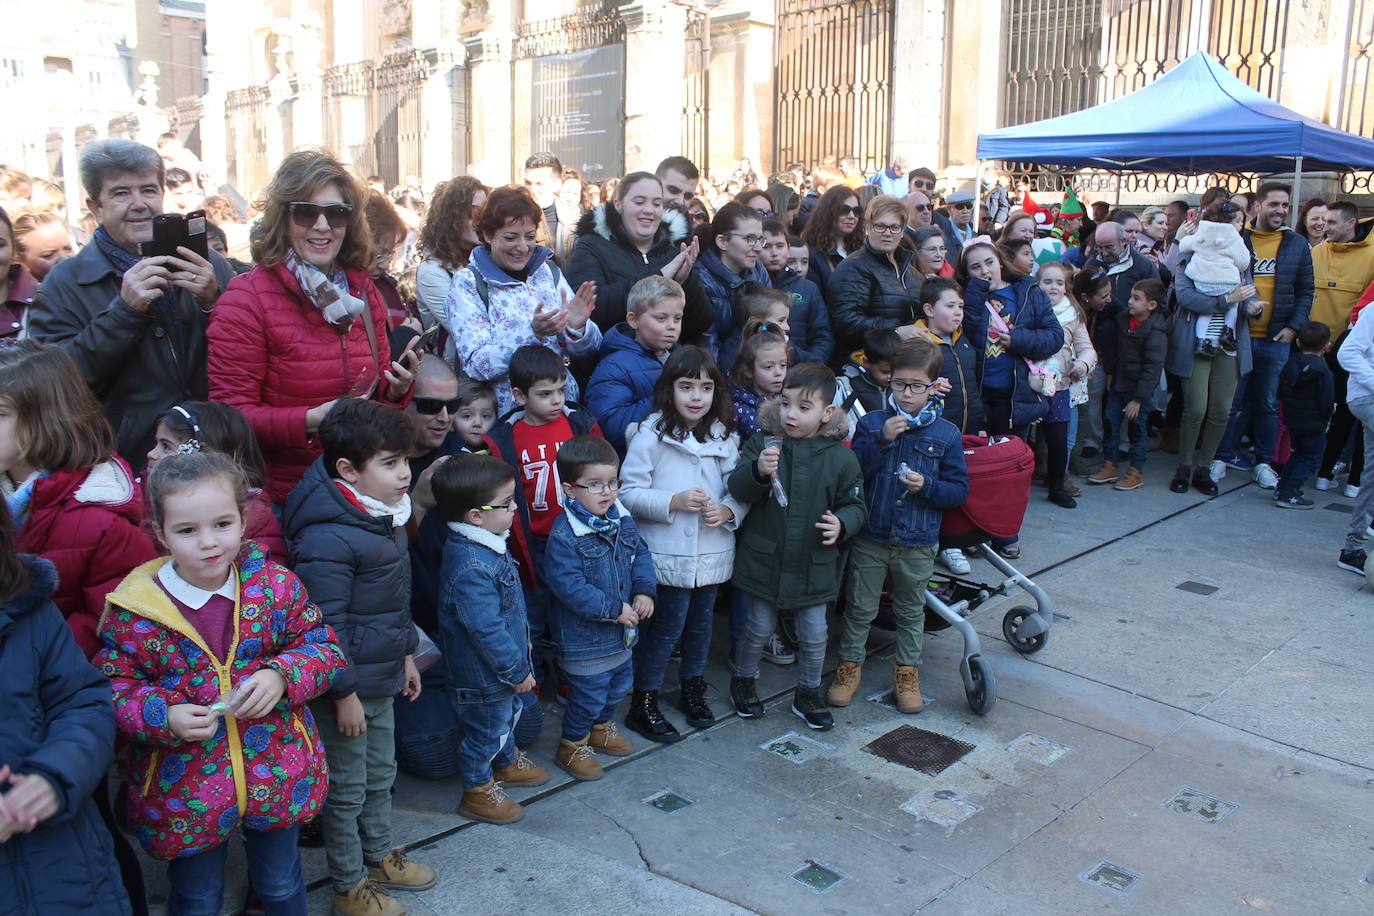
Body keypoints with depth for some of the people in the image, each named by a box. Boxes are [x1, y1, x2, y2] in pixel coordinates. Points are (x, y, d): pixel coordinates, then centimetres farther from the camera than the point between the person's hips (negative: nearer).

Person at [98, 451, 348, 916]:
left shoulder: (276, 585, -9)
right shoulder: (132, 611, -13)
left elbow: (324, 646, -3)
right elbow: (115, 687, -6)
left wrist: (282, 675, -22)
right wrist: (163, 716, -24)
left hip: (278, 776, 1)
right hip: (184, 789, -1)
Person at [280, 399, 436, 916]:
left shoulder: (385, 516, 5)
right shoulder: (326, 539, -26)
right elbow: (325, 626, -23)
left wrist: (406, 654, 21)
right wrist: (343, 692, -19)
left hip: (381, 679, 9)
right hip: (346, 685, -9)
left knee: (380, 775, 23)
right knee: (347, 789, 9)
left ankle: (379, 855, 42)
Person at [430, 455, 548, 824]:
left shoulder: (487, 544, -2)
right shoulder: (472, 568, -35)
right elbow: (486, 629, -31)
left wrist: (519, 656, 21)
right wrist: (517, 669, -21)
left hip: (504, 667, 10)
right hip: (483, 675, -10)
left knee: (508, 713, 29)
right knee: (485, 728, 11)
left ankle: (508, 764, 52)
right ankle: (478, 792, 32)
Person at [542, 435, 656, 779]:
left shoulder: (622, 520, -1)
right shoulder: (564, 536, -24)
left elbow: (641, 555, 8)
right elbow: (569, 586, -27)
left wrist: (645, 592, -9)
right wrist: (613, 608, -23)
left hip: (622, 630, 8)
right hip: (584, 637, -7)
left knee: (619, 684, 23)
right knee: (589, 693, 5)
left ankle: (601, 727, 48)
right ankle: (572, 745, 29)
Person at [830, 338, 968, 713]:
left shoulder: (946, 435, -3)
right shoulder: (872, 424, -3)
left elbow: (959, 489, -2)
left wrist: (927, 486, -20)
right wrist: (882, 440, -24)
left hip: (918, 545, 0)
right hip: (870, 538, 0)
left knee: (911, 611, 16)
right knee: (860, 607, 13)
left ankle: (907, 671, 32)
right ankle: (850, 664, 30)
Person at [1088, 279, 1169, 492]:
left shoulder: (1155, 333, -20)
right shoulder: (1124, 319, 3)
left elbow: (1152, 369, -19)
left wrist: (1138, 399, -19)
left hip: (1138, 388, -7)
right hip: (1118, 384, 7)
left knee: (1137, 428, 3)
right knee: (1110, 422, 9)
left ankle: (1136, 472, 16)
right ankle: (1110, 466, 21)